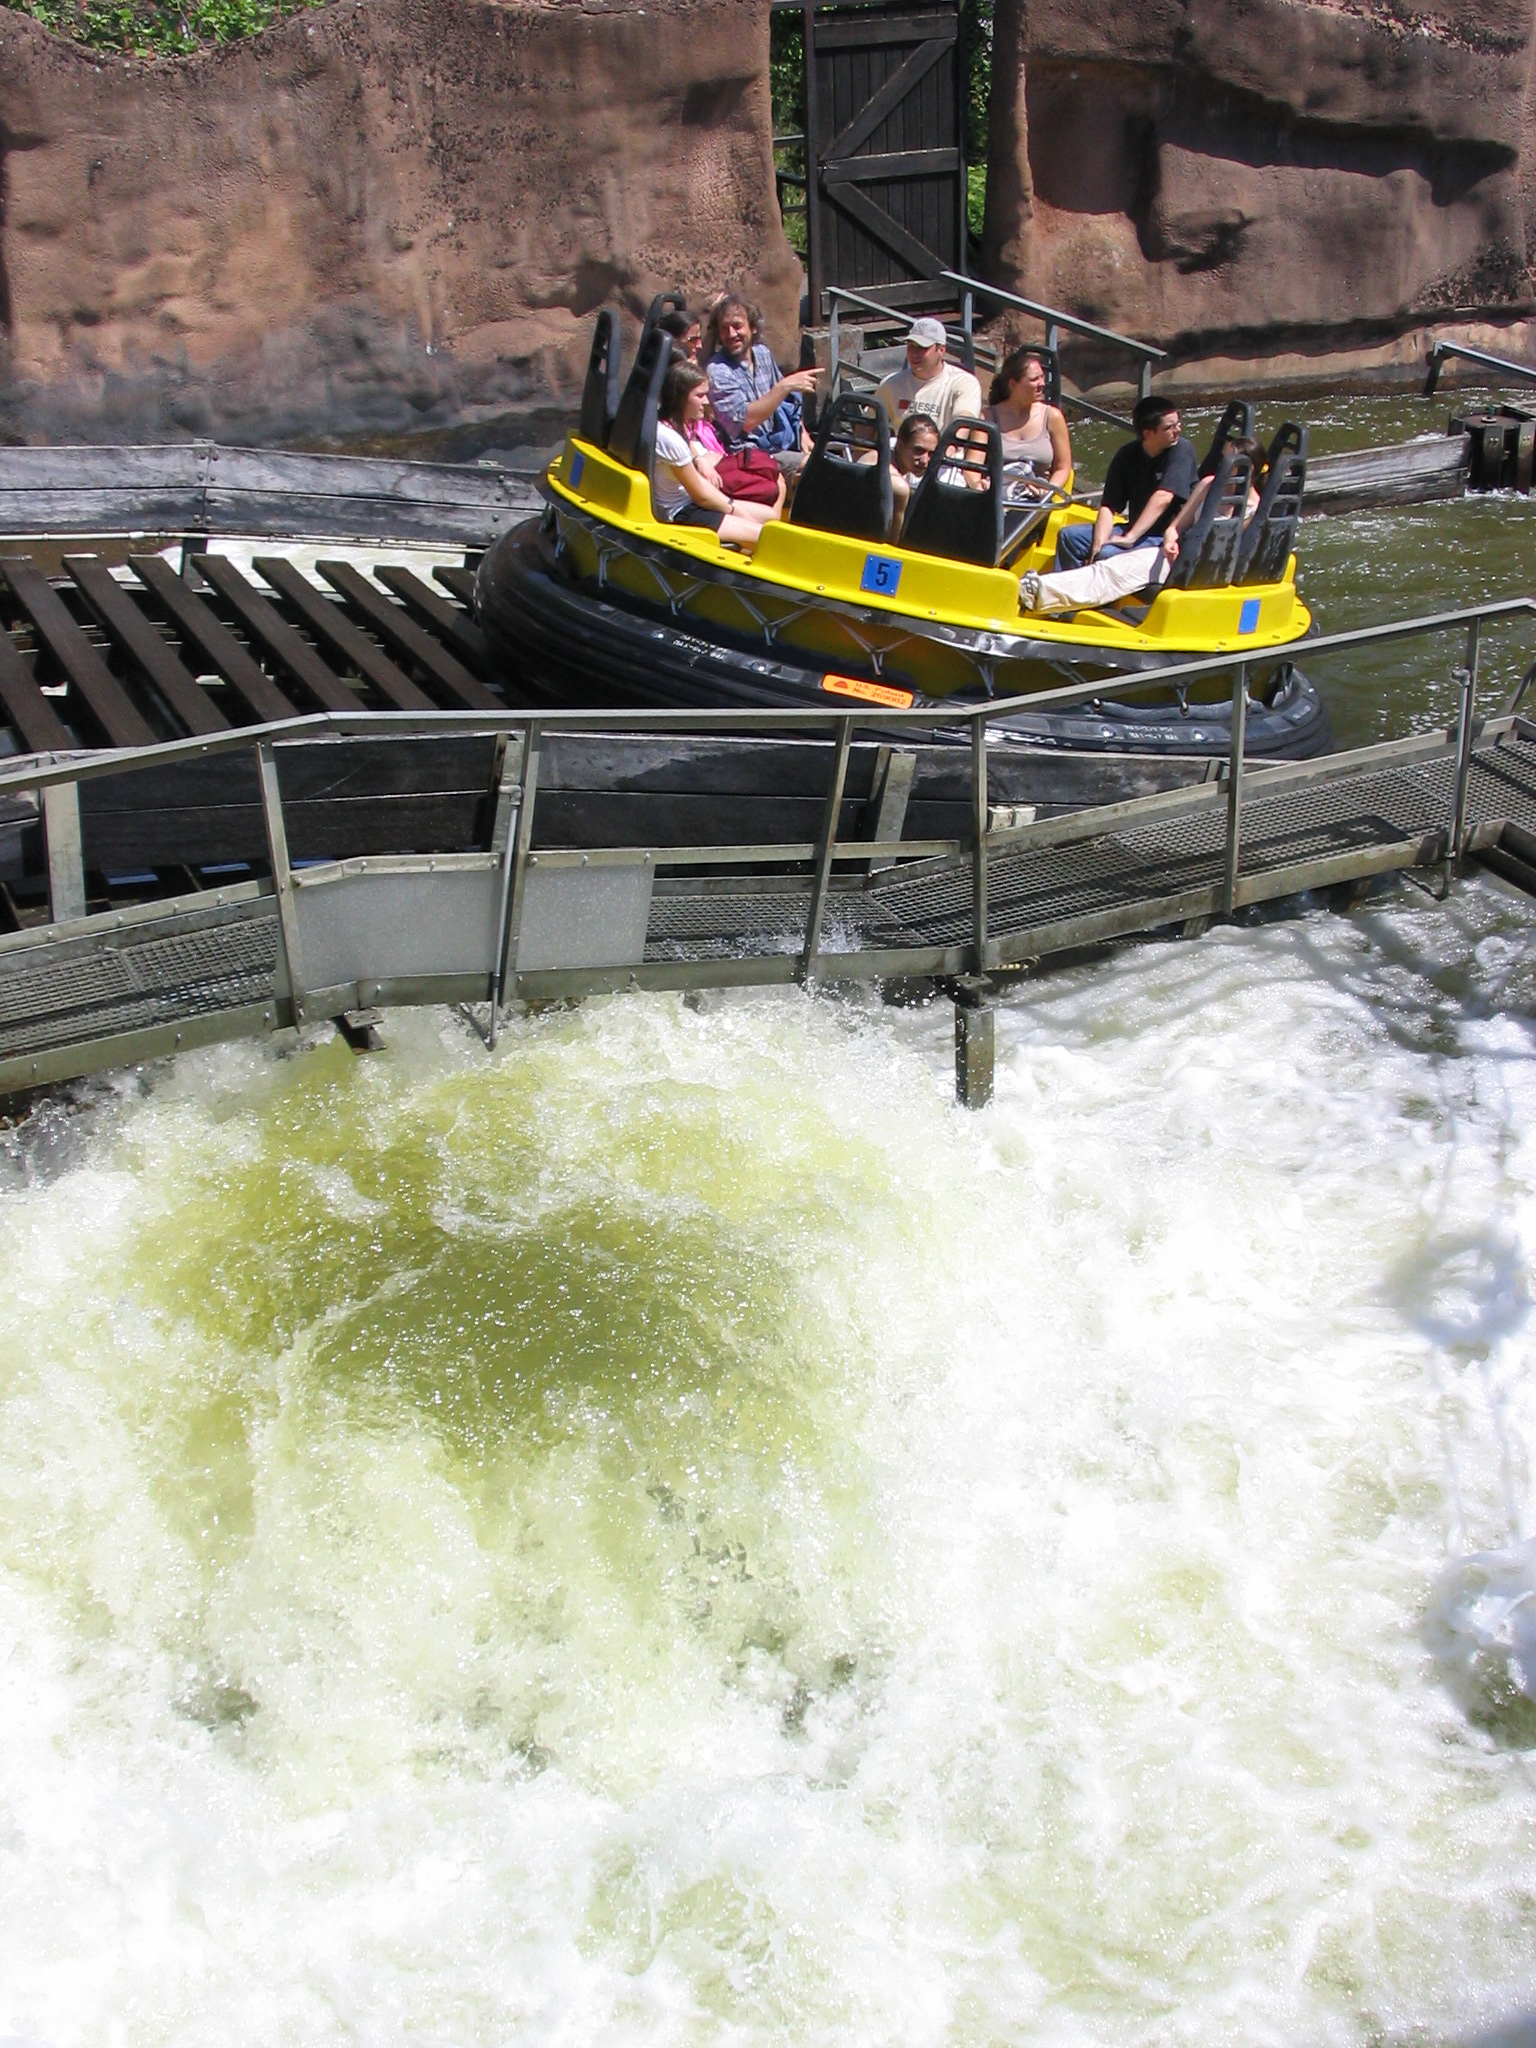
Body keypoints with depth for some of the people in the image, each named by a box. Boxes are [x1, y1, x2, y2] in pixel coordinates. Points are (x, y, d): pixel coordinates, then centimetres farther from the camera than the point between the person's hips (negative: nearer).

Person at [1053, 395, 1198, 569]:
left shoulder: (1182, 450, -11)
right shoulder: (1127, 455, 3)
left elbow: (1163, 498, -23)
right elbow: (1108, 506, -1)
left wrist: (1130, 538, -29)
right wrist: (1098, 545, -18)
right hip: (1135, 530, 6)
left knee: (1109, 554, -30)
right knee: (1069, 536, -1)